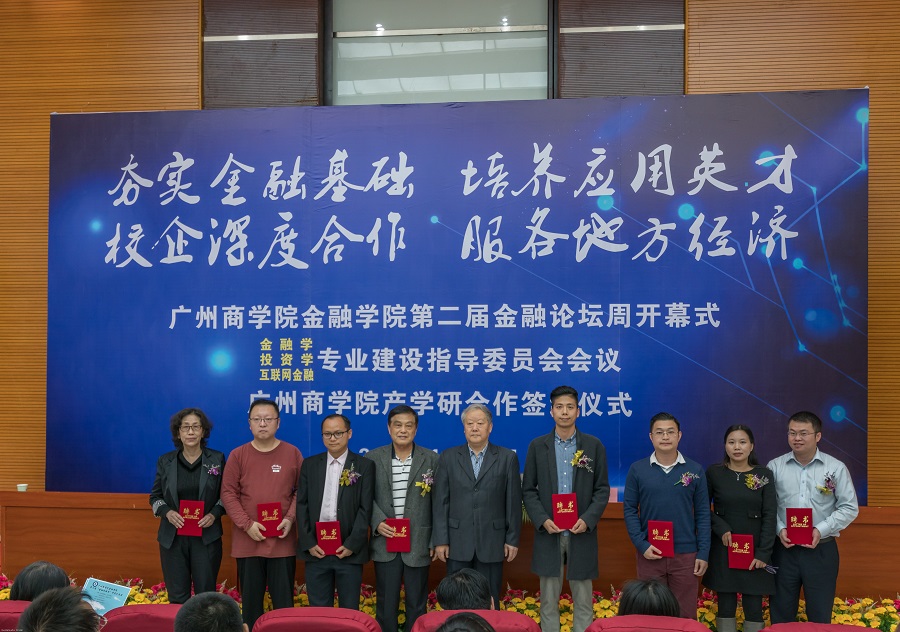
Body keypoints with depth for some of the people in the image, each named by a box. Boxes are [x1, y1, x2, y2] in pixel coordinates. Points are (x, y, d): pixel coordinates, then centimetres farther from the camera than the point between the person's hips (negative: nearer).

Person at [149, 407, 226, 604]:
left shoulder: (217, 459, 3)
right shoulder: (165, 461, 5)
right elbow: (155, 496, 11)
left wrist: (214, 514, -11)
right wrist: (167, 512, -9)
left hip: (207, 537, -1)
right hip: (172, 537, 1)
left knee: (206, 594, 1)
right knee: (177, 596, 2)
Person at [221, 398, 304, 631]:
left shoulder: (292, 453, 3)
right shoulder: (237, 455, 3)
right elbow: (228, 493, 0)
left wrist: (290, 519, -10)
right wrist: (246, 524, -11)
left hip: (282, 540, 0)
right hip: (247, 540, 1)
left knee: (284, 601, 3)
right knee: (250, 600, 9)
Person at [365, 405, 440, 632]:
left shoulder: (431, 459, 2)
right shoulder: (373, 458, 3)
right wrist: (378, 522, -14)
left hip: (418, 543, 0)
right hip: (385, 543, 0)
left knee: (417, 605, 9)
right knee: (386, 604, 8)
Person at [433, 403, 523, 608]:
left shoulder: (507, 458, 2)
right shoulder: (448, 457, 4)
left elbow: (514, 502, 2)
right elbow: (440, 502, 2)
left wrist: (513, 539, -1)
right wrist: (440, 540, -2)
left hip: (491, 542, -1)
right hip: (457, 542, 1)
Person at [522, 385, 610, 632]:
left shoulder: (594, 445, 3)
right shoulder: (537, 446, 4)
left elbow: (602, 489, 2)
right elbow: (528, 490, 3)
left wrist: (587, 520, -13)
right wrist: (542, 520, -11)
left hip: (581, 532, 0)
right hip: (548, 532, 1)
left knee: (583, 600, 6)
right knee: (548, 600, 6)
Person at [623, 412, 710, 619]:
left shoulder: (695, 470, 1)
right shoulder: (637, 469, -1)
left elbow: (703, 513, 2)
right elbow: (629, 509, 0)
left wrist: (703, 553, -2)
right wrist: (642, 545, -10)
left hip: (685, 554, 0)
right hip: (650, 554, 0)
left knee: (686, 616, 10)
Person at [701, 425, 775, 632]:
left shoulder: (764, 474, 0)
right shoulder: (714, 472, 0)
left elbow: (770, 516, -3)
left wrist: (763, 553, -10)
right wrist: (721, 528, -11)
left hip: (754, 550, 0)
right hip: (723, 549, 0)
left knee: (754, 608, 0)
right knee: (725, 606, 5)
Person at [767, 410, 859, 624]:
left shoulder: (836, 468, -2)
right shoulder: (774, 467, 1)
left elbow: (850, 508, -1)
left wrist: (821, 530, -12)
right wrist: (779, 529, -13)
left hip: (821, 549, -1)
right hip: (784, 549, 1)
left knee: (820, 615, 8)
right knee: (781, 614, 9)